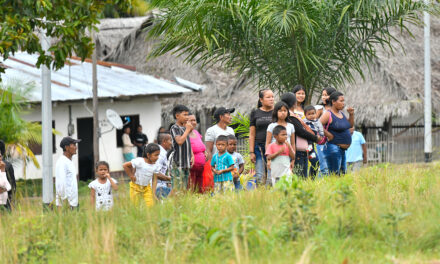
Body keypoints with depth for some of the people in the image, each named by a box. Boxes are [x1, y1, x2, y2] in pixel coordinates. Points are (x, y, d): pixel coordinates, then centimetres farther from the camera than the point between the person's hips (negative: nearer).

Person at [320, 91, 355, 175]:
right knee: (334, 174, -9)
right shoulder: (328, 114, -11)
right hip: (333, 148, -9)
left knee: (343, 174, 11)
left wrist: (351, 114, 10)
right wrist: (328, 135, -15)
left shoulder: (341, 113, 13)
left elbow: (350, 125, 26)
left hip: (343, 149, 9)